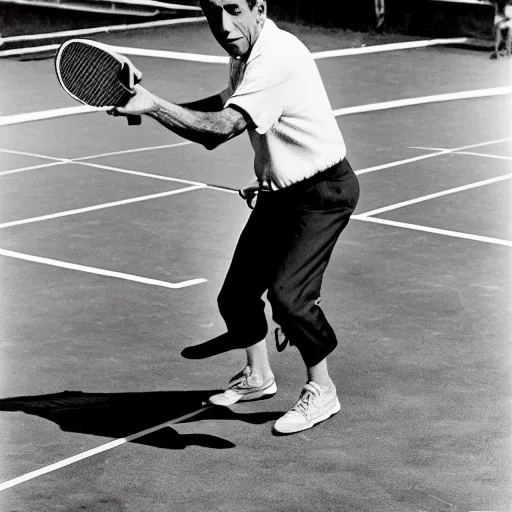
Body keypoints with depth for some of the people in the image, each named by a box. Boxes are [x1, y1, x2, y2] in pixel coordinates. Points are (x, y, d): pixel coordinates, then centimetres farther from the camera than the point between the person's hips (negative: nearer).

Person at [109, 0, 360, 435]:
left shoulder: (277, 55, -27)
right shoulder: (245, 55, 3)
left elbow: (223, 128, -35)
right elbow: (225, 105, 22)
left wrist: (152, 105, -35)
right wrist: (155, 107, 6)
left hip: (322, 191, -9)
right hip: (278, 192, 9)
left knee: (287, 293, -21)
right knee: (236, 293, 9)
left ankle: (321, 391, 1)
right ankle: (257, 376, 34)